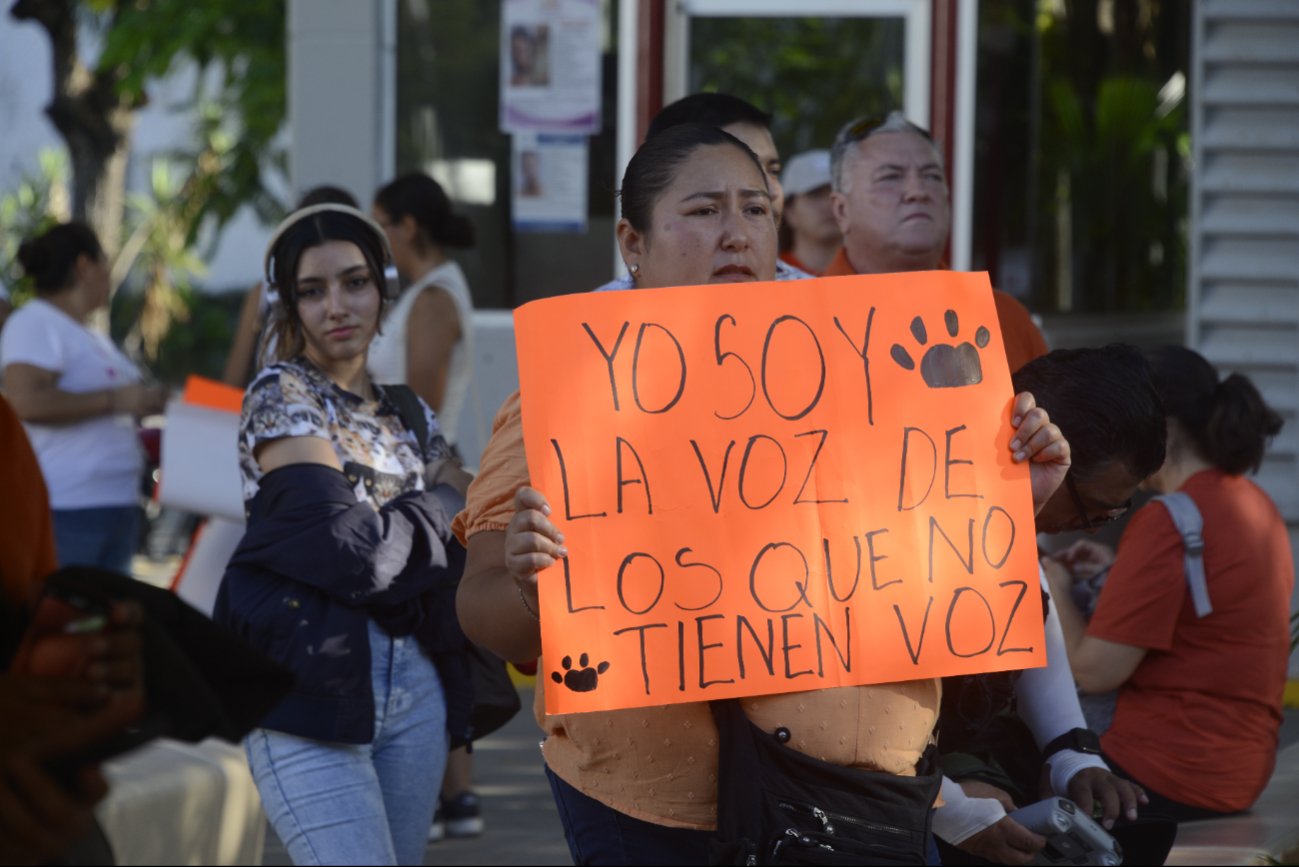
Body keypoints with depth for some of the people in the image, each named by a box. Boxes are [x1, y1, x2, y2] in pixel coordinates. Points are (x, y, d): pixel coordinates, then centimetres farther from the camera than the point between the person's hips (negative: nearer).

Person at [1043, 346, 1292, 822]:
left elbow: (1093, 671, -18)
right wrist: (1120, 568, 17)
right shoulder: (1255, 504, 9)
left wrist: (1056, 590, -1)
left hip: (1167, 780, -10)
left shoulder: (1167, 523, -19)